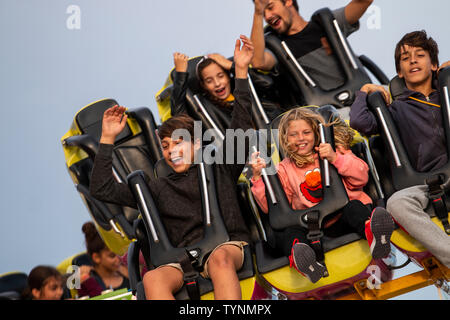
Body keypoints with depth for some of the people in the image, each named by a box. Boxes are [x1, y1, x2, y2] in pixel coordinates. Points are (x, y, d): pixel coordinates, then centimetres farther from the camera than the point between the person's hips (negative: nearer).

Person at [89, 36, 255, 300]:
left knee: (220, 257, -40)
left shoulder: (220, 167, 21)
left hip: (230, 246, -2)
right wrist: (107, 139, 20)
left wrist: (241, 72, 5)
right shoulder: (159, 188, 26)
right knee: (153, 278, -33)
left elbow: (243, 126, 11)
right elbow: (102, 189, 24)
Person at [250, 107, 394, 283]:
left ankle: (372, 232, -66)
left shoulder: (334, 150, 15)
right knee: (283, 232, -30)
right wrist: (258, 177, -2)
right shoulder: (284, 169, 18)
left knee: (353, 207, -34)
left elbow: (361, 177, 3)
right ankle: (298, 254, -64)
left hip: (341, 220, 0)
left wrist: (336, 158, -10)